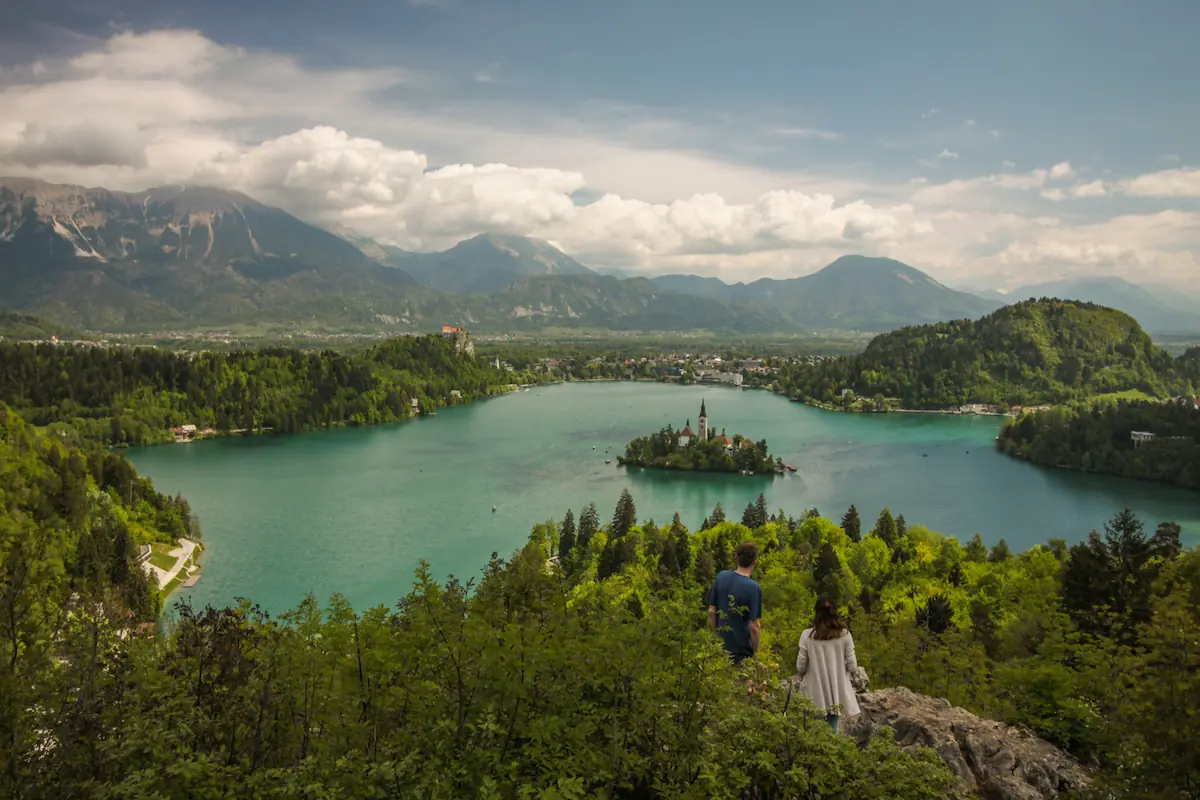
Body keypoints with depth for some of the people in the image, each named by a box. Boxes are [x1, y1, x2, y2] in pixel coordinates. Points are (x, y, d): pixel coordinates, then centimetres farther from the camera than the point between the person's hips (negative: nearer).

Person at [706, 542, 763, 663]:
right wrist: (755, 651, -3)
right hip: (742, 650, -4)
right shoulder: (754, 588, -20)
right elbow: (754, 626, -18)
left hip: (721, 646, 4)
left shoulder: (721, 576, -6)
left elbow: (711, 611, 0)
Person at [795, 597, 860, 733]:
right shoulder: (844, 635, -7)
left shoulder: (807, 635, -12)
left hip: (815, 693, -2)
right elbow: (852, 666, -5)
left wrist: (802, 676, 14)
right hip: (837, 691, 2)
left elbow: (801, 667, -8)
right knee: (832, 729, 15)